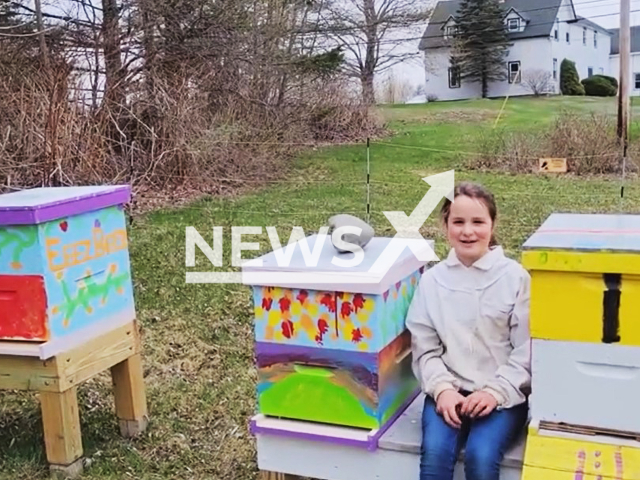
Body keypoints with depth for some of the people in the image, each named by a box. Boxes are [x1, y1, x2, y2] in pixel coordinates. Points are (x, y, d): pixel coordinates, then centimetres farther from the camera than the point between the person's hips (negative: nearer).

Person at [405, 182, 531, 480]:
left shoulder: (516, 277, -3)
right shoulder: (431, 280, 3)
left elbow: (527, 350, -3)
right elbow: (424, 348, 5)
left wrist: (496, 391, -14)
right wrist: (442, 388, -11)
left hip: (503, 394, -1)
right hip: (449, 390, 2)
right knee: (435, 452, -23)